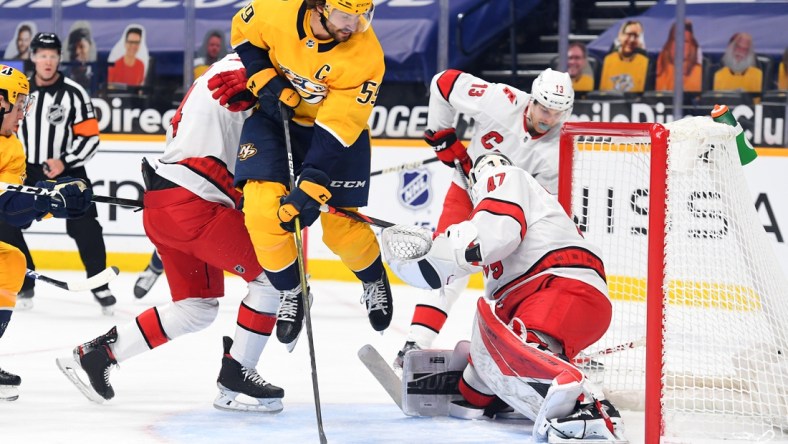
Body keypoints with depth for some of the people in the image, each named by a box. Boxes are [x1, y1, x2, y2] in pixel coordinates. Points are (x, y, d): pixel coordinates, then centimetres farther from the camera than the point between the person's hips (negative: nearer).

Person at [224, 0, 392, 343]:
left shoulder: (365, 55, -29)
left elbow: (336, 132, -29)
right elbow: (243, 34, 0)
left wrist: (312, 189, -33)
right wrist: (266, 82, -14)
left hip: (337, 125, -1)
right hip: (274, 114, 1)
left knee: (339, 226, -2)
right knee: (263, 210, -17)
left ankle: (374, 280, 33)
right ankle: (291, 291, 8)